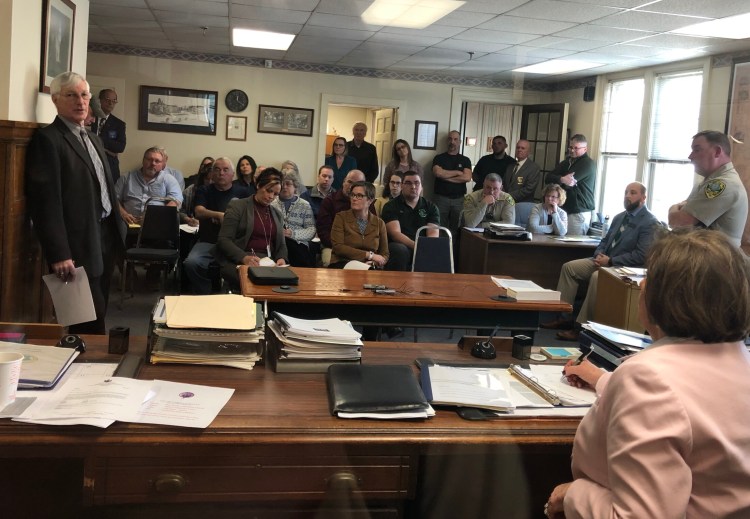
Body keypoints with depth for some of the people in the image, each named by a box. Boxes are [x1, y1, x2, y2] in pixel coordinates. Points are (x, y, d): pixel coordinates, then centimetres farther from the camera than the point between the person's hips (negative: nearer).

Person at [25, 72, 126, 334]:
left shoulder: (93, 139, 17)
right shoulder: (47, 139, -12)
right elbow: (46, 202, -18)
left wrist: (118, 230, 17)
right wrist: (59, 255, -23)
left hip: (106, 237, 9)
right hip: (79, 244, -9)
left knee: (98, 314, 15)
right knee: (89, 322, -3)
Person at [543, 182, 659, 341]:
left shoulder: (650, 223, -9)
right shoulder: (619, 217, 17)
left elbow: (640, 256, -19)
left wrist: (610, 261, -19)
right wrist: (599, 255, -3)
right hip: (604, 261, 9)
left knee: (597, 277, -36)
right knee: (569, 267, -7)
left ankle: (582, 326, -29)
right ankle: (564, 316, -8)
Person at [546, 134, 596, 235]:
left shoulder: (587, 163, -8)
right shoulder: (567, 161, 18)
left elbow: (567, 183, -18)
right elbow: (549, 177, 5)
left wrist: (557, 179, 3)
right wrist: (561, 179, -16)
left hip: (579, 212, -7)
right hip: (564, 209, 7)